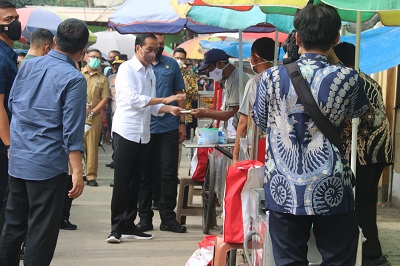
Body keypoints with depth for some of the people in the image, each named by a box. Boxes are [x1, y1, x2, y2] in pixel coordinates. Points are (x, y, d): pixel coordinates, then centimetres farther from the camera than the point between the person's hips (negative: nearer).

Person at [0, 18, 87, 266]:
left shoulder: (28, 65, 5)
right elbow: (72, 131, -17)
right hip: (48, 163, -6)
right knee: (42, 232, 2)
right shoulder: (74, 79, -13)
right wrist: (78, 172, -14)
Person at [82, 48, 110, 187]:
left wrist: (93, 111, -8)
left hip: (95, 116, 0)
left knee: (92, 145, -2)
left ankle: (91, 176, 2)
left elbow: (105, 99, 4)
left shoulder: (103, 79, 10)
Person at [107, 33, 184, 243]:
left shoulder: (150, 72, 14)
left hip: (143, 135, 7)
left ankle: (128, 226, 17)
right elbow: (132, 98, -20)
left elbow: (151, 106, 14)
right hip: (126, 132, -7)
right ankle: (116, 229, 0)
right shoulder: (127, 69, -7)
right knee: (121, 182, -4)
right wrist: (164, 100, -21)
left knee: (135, 182, 10)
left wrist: (169, 109, -5)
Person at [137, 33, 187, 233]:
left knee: (169, 173, 3)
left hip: (168, 128, 1)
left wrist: (182, 122, 7)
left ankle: (168, 217, 11)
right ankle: (145, 217, 15)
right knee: (145, 174, 6)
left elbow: (179, 94, 13)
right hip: (144, 128, -1)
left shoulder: (172, 64, 9)